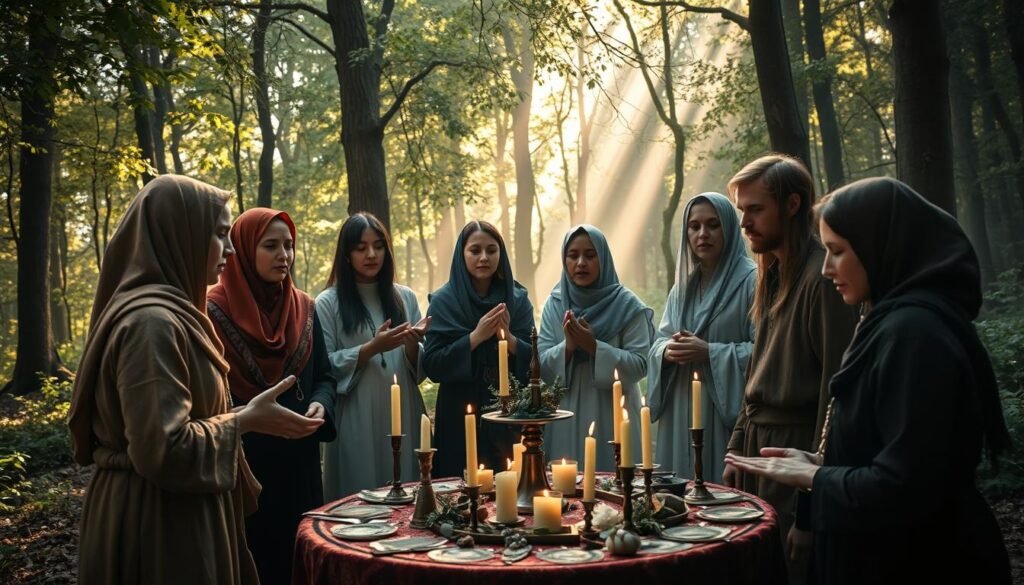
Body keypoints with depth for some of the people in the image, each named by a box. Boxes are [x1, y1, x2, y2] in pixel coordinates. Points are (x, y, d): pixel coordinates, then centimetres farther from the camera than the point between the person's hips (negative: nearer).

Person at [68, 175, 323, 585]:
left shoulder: (166, 311, 11)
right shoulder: (153, 321, -22)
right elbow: (163, 450, -27)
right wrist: (245, 420, -16)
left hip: (169, 513, 10)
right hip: (159, 525, -10)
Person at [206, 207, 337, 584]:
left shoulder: (304, 308, 7)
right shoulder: (215, 311, -8)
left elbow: (323, 376, 10)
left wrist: (320, 405, -11)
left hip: (298, 461, 5)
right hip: (240, 463, -4)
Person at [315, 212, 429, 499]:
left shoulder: (404, 297, 10)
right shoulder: (328, 303, -1)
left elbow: (421, 370, 9)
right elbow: (325, 368, -7)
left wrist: (412, 345, -12)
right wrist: (372, 348, -17)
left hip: (404, 419, 4)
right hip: (357, 425, -3)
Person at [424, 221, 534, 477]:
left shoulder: (518, 299, 4)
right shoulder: (444, 301, -2)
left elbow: (535, 362, 1)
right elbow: (432, 366, -9)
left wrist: (508, 338, -17)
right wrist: (475, 337, -18)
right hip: (461, 417, -2)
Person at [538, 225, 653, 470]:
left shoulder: (627, 304, -4)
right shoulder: (555, 304, 5)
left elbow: (639, 364, -9)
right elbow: (542, 365, 2)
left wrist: (593, 346, -19)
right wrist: (567, 346, -16)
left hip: (612, 416, -2)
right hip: (566, 418, 3)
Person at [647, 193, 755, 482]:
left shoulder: (751, 280, -6)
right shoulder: (683, 285, 16)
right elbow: (660, 341, 17)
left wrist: (710, 352, -19)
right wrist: (668, 350, -5)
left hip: (726, 414, -6)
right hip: (680, 415, 6)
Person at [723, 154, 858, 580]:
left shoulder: (823, 277, -15)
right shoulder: (774, 275, 12)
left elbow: (836, 388, -19)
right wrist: (737, 451, 14)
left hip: (797, 449, -8)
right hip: (760, 447, 8)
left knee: (791, 568, 1)